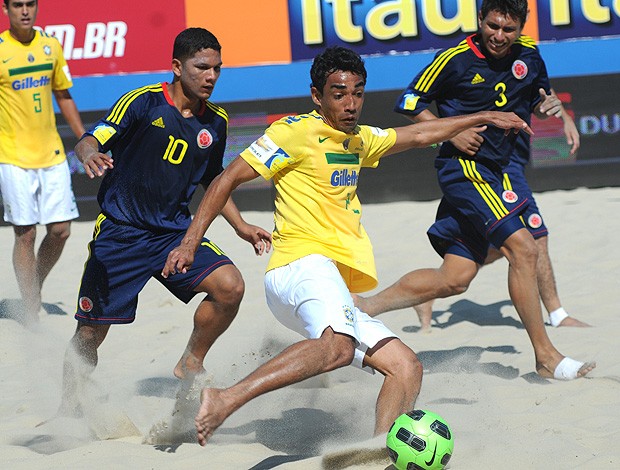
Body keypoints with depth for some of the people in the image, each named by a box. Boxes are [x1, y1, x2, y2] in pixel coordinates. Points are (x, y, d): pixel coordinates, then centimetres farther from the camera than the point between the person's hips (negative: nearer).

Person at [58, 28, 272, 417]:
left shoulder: (216, 122, 5)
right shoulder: (144, 102, -11)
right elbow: (89, 141, -18)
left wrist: (241, 227, 15)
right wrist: (90, 155, -41)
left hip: (175, 231, 4)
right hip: (120, 231, -4)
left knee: (230, 286, -19)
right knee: (90, 332, 0)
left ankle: (191, 364, 3)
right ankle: (69, 407, 22)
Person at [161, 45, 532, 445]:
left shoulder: (359, 140, 25)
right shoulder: (298, 131, 0)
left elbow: (417, 136, 42)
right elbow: (229, 179, -1)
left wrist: (483, 118, 46)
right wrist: (189, 243, -8)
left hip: (335, 293, 9)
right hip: (303, 265, -9)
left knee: (407, 367, -1)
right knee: (338, 345, -38)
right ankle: (224, 400, -44)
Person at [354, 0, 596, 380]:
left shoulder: (530, 56, 6)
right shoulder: (456, 60, -9)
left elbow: (539, 98, 24)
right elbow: (410, 101, -1)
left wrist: (547, 105, 0)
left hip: (498, 171, 7)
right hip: (466, 167, -7)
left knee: (455, 279, 5)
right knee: (523, 249, -19)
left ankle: (366, 306, 17)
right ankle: (546, 357, -14)